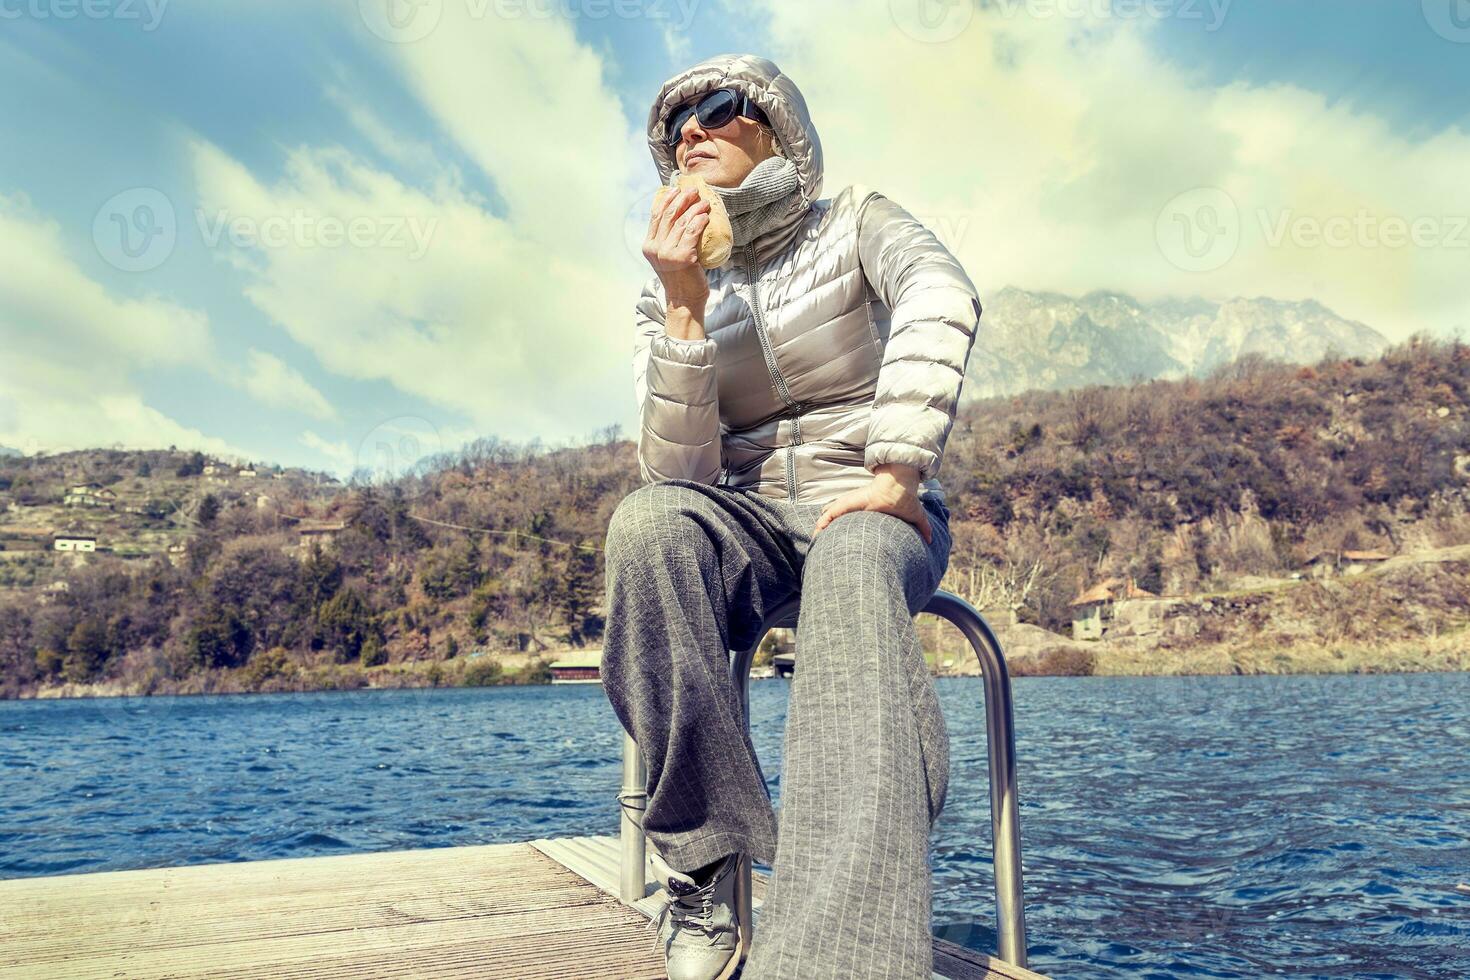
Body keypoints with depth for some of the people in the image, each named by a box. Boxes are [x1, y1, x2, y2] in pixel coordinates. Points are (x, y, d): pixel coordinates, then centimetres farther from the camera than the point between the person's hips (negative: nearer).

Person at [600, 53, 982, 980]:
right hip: (749, 520, 2)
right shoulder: (671, 296, 8)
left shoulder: (854, 222, 4)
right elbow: (681, 473, -8)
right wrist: (685, 307, -16)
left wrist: (896, 474, -31)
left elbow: (943, 299, -21)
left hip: (876, 512, -2)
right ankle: (705, 873, -25)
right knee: (646, 521, -32)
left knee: (850, 571, -38)